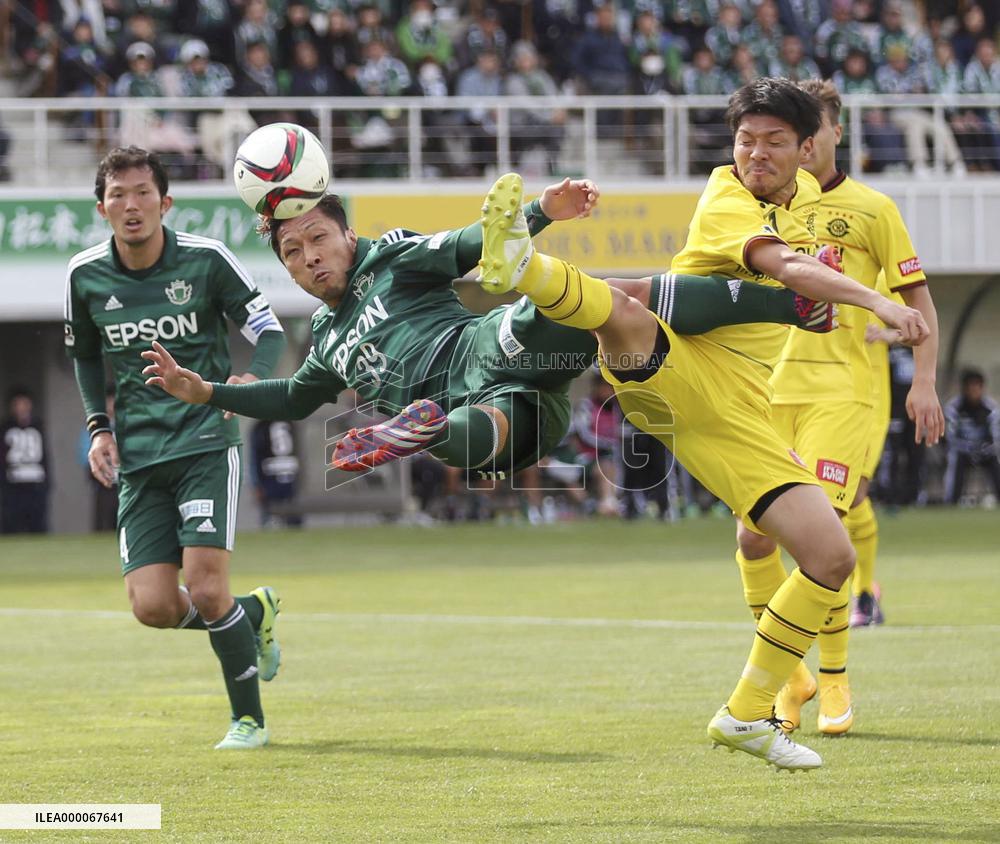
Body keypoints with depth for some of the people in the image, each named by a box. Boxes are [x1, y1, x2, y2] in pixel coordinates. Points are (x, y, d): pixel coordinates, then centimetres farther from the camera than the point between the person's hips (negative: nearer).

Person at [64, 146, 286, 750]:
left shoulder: (206, 260, -7)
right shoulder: (85, 275, 3)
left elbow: (269, 330, 0)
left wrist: (250, 379, -21)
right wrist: (99, 427, 9)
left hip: (206, 443, -4)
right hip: (138, 457, 4)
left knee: (206, 589, -16)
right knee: (153, 606, -8)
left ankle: (249, 718, 4)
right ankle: (254, 614, 24)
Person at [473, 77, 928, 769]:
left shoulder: (806, 194, 19)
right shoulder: (727, 200, -4)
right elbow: (787, 267, -25)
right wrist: (876, 301, -37)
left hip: (737, 414, 6)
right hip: (669, 371, -6)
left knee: (833, 559, -1)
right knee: (622, 309, -40)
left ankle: (748, 715, 11)